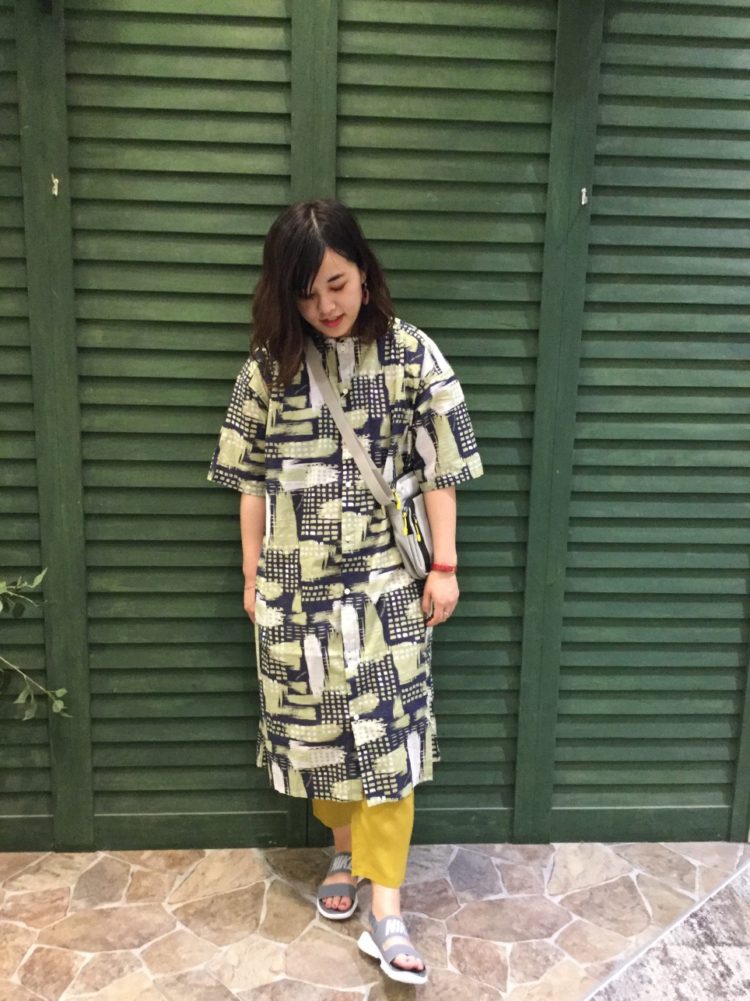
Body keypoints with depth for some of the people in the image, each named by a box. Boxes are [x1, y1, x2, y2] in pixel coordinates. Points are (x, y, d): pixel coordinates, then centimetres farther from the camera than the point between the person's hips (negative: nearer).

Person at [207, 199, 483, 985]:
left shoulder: (412, 354, -5)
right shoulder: (269, 364, 0)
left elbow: (440, 469, -3)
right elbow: (252, 478, 4)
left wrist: (444, 566, -4)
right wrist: (252, 574, 6)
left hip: (385, 579, -2)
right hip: (297, 582, 2)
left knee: (385, 732, 0)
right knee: (316, 727, 13)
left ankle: (386, 913, 10)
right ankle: (345, 848, 37)